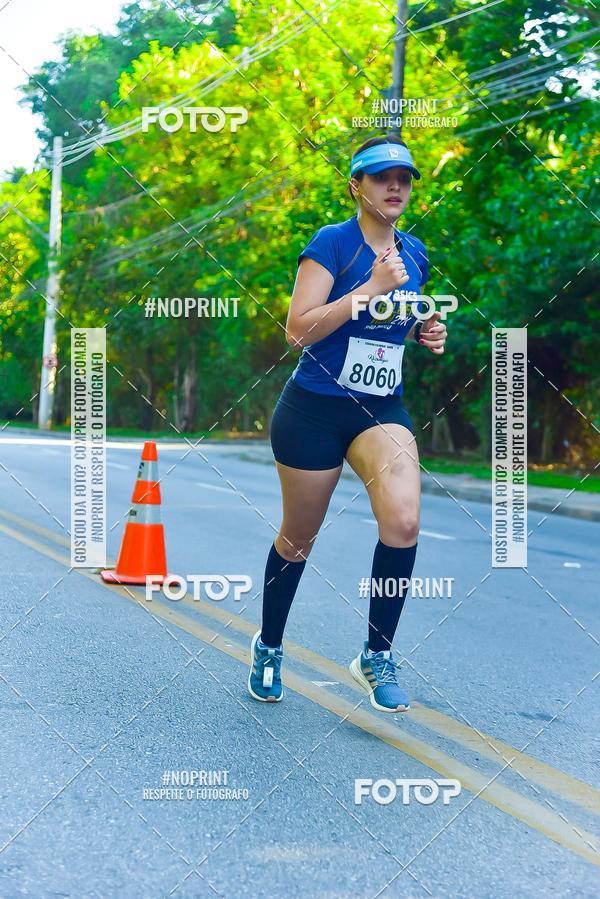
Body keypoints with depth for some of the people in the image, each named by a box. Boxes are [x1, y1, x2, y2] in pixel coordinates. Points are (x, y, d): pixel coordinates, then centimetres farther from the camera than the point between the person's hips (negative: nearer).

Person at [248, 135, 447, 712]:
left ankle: (376, 656, -2)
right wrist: (373, 286, -23)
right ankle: (268, 646, 35)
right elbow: (298, 329, -20)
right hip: (315, 407, -4)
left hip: (382, 409, 4)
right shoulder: (332, 242, -10)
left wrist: (426, 334, 4)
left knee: (403, 521, -20)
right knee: (299, 537, 9)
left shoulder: (415, 254, 9)